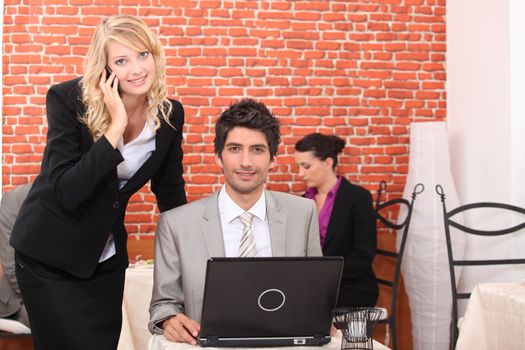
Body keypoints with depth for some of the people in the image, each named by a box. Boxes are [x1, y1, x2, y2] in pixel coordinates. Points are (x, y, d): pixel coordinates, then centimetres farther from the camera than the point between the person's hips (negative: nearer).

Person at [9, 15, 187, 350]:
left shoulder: (171, 114, -6)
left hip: (107, 258, 4)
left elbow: (170, 191, 8)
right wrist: (115, 127, -31)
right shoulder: (68, 100, -18)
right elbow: (65, 193, -27)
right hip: (51, 258, -4)